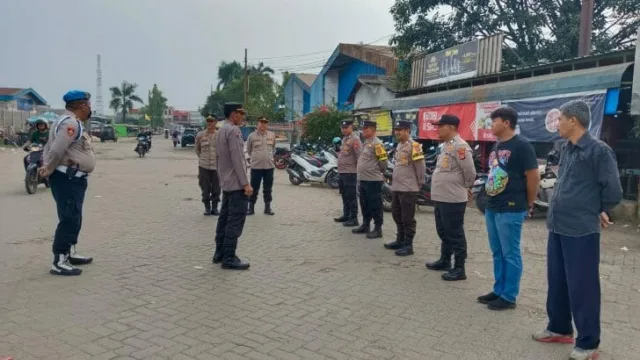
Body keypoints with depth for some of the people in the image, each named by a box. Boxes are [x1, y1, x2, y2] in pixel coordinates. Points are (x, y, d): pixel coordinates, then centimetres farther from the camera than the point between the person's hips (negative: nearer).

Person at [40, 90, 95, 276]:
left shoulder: (73, 122, 17)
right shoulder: (71, 123, -17)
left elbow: (49, 147, 17)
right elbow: (57, 150, -26)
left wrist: (46, 166, 5)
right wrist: (48, 170, -12)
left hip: (73, 178, 11)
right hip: (67, 179, -11)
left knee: (74, 219, 18)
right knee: (69, 219, -9)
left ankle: (70, 253, 30)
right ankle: (59, 262, -6)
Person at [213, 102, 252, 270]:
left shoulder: (221, 130, 15)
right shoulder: (233, 130, -15)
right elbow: (237, 159, -21)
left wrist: (222, 178, 20)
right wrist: (245, 183, -20)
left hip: (226, 182, 10)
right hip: (236, 183, -10)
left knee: (225, 218, 13)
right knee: (235, 220, -8)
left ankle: (220, 253, 18)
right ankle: (229, 258, -6)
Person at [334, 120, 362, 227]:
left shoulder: (355, 139, -13)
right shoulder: (344, 139, 18)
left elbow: (359, 156, -19)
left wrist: (358, 169, -19)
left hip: (350, 172, -10)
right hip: (341, 171, 10)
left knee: (351, 196, -6)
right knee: (344, 196, 17)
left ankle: (353, 218, -1)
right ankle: (346, 215, 27)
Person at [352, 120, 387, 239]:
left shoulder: (377, 143, -15)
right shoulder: (365, 143, 16)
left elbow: (383, 161, -16)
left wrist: (380, 173, -2)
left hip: (373, 180, -10)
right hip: (363, 179, 10)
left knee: (375, 206, -2)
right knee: (364, 205, 17)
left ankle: (378, 229, 5)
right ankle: (365, 225, 29)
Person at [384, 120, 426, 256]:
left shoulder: (413, 146, -14)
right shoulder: (399, 145, 15)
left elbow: (421, 166, -14)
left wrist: (420, 183, -8)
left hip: (408, 189, -9)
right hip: (396, 187, 9)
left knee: (407, 218, -4)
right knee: (397, 216, 17)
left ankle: (408, 245, 2)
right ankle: (400, 240, 28)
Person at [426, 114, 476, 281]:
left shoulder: (459, 146, -18)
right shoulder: (447, 145, 15)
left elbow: (470, 172, -20)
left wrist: (465, 187, -5)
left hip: (453, 199, -10)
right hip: (441, 198, 10)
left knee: (455, 234, -3)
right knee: (443, 232, 20)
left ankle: (459, 269, 5)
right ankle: (444, 261, 34)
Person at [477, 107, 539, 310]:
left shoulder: (521, 145, -11)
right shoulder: (496, 146, 14)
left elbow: (534, 177, -11)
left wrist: (528, 205, -3)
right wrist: (490, 201, 15)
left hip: (510, 210, -8)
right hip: (492, 208, 9)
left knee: (510, 254, 1)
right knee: (497, 253, 15)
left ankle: (509, 296, 9)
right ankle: (498, 290, 26)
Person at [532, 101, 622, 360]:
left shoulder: (598, 150, -14)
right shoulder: (566, 149, 11)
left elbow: (613, 191, -11)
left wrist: (599, 212, 4)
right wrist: (559, 211, 12)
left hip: (581, 231, -8)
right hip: (557, 228, 8)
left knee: (582, 288, 2)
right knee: (557, 282, 18)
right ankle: (559, 329, 34)